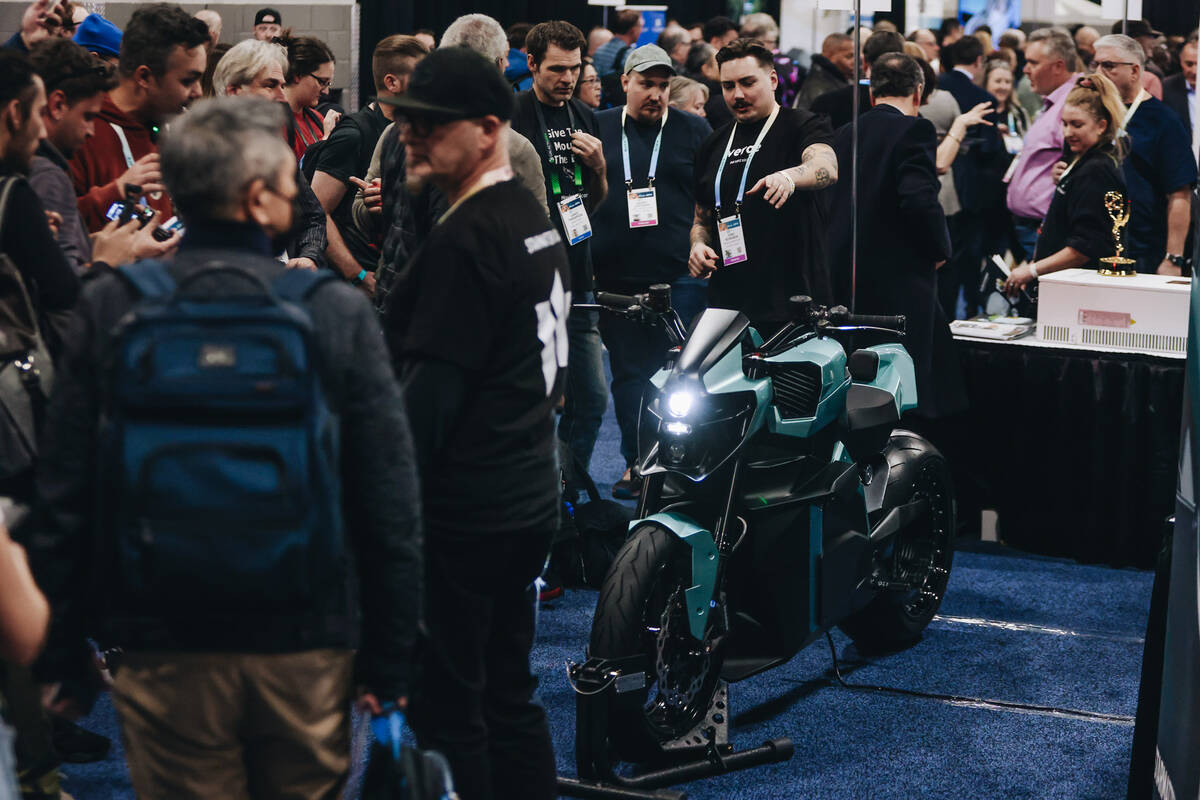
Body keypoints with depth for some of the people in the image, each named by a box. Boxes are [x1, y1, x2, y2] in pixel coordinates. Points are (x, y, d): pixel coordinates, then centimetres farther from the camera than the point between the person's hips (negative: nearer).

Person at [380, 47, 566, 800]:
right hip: (531, 498, 10)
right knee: (509, 695, 16)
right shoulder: (536, 218, 12)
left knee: (447, 709, -2)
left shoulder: (464, 240, -17)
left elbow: (430, 391, -20)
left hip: (461, 511, -10)